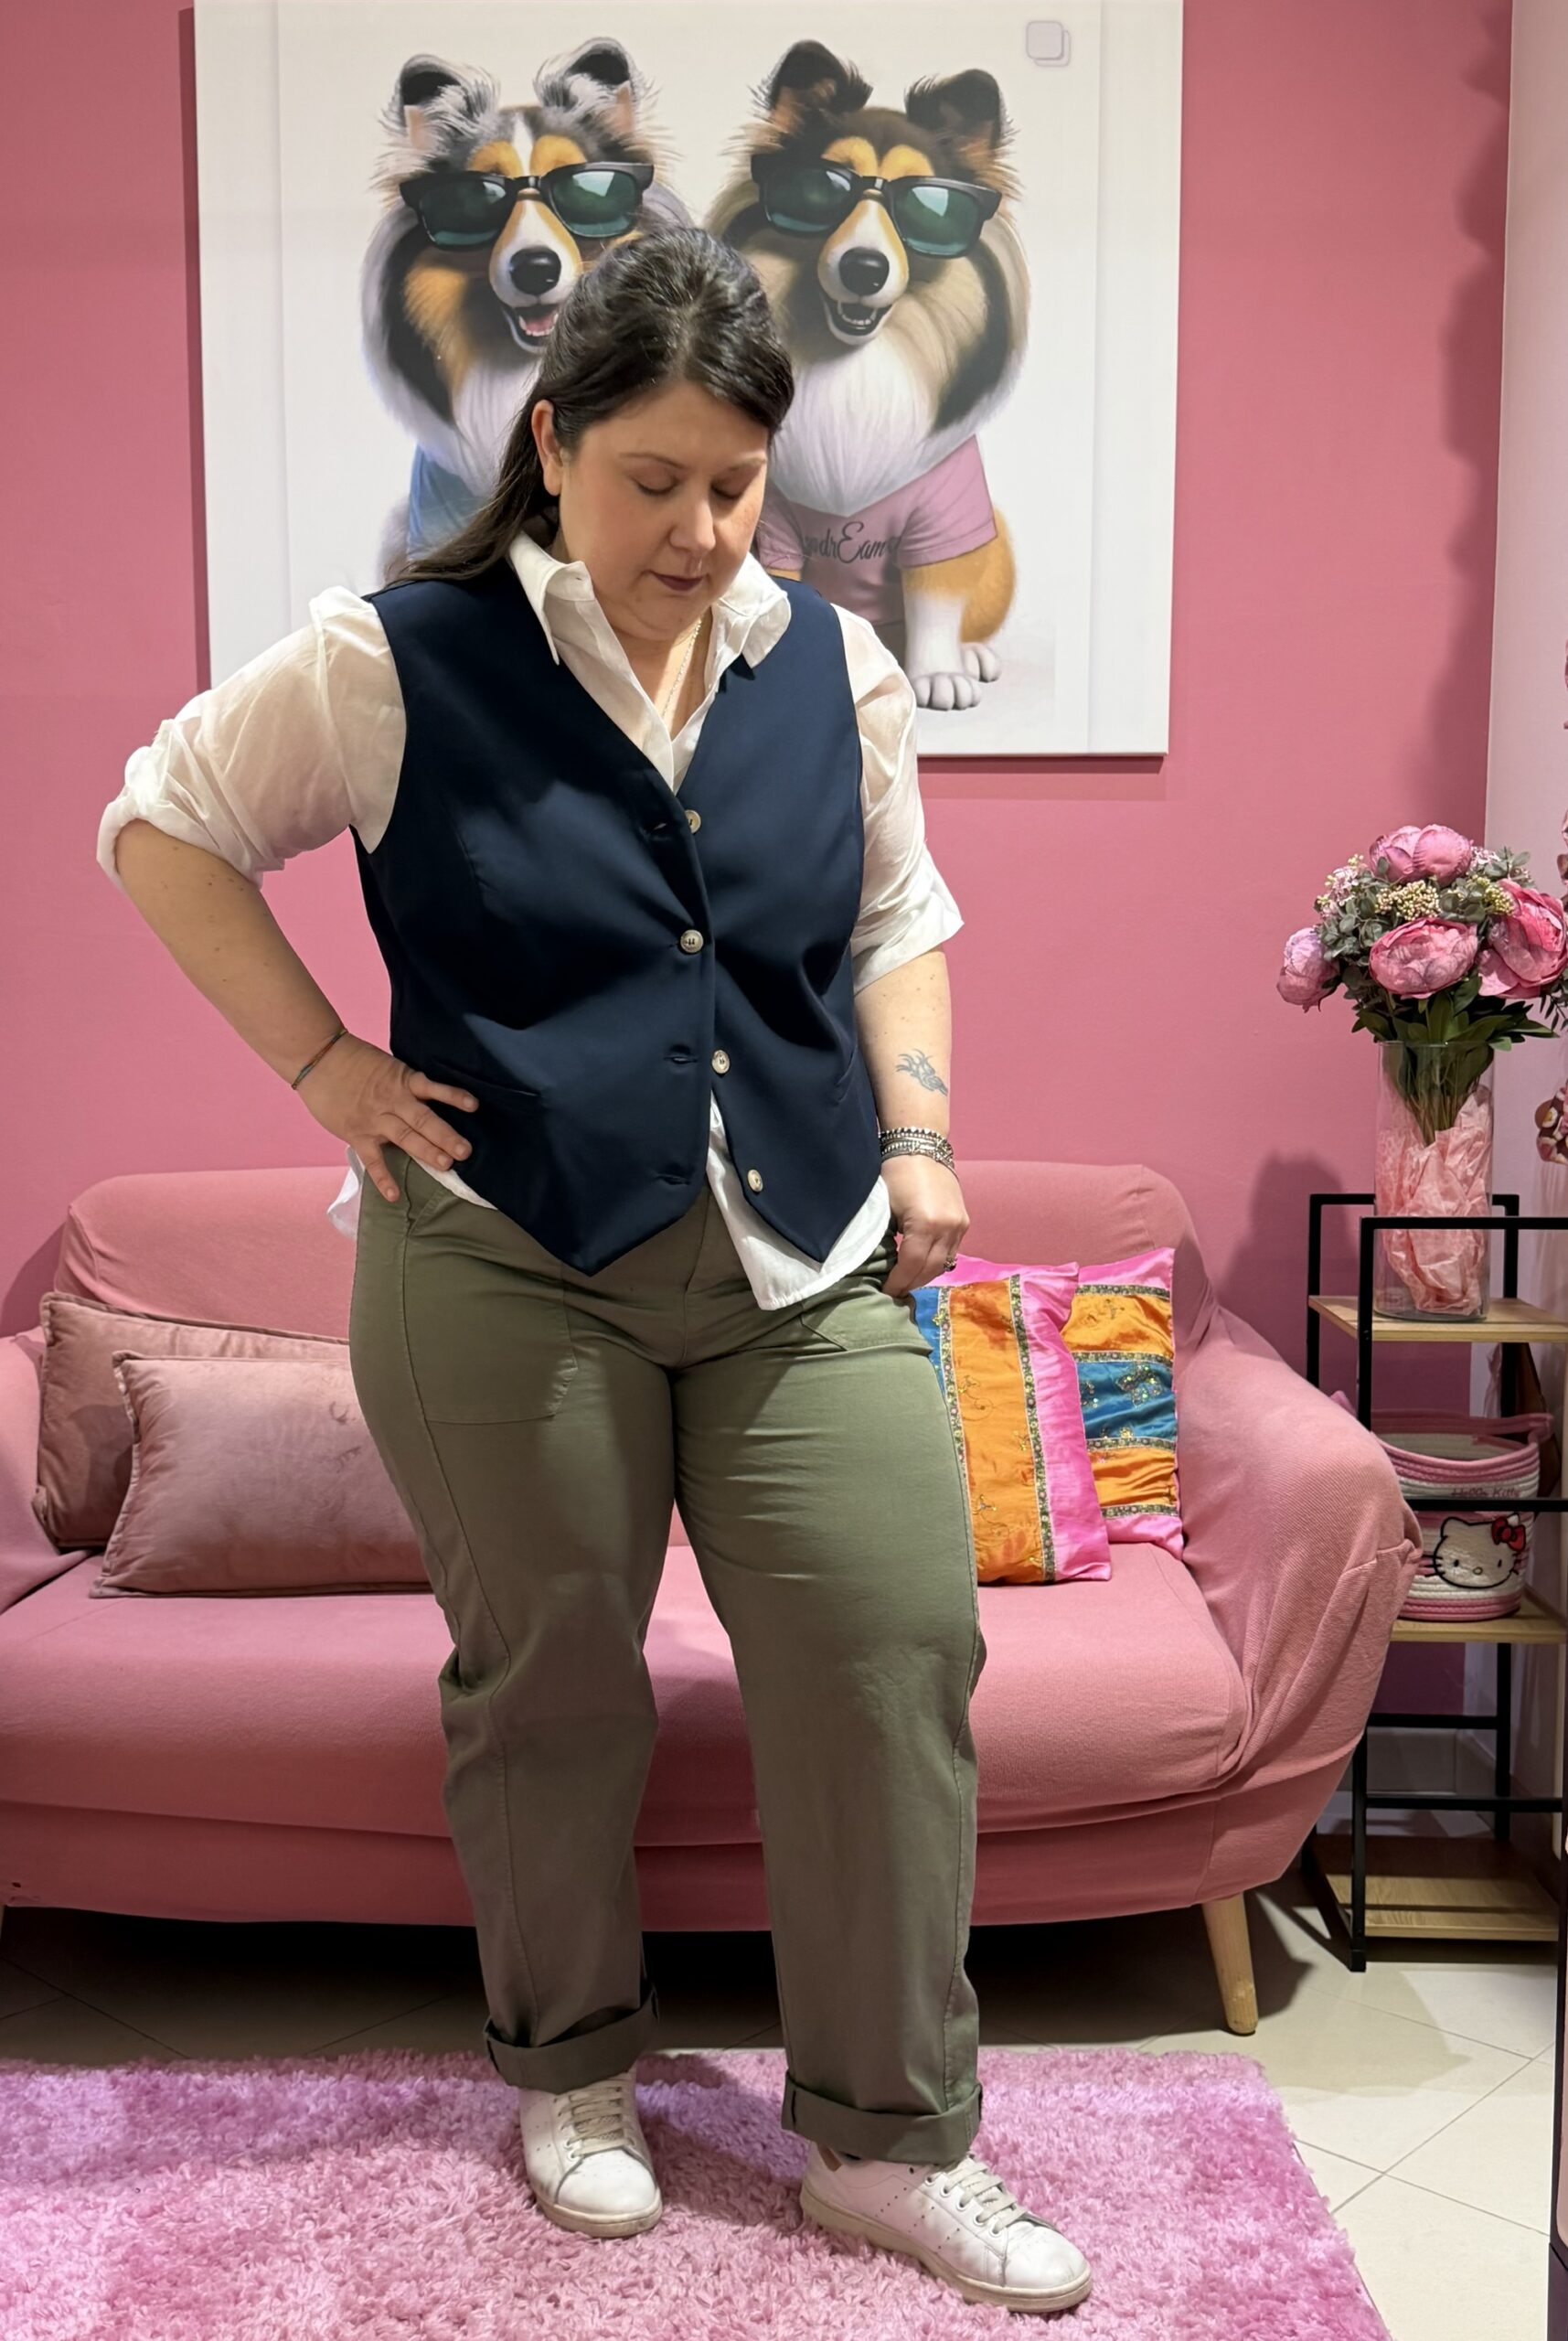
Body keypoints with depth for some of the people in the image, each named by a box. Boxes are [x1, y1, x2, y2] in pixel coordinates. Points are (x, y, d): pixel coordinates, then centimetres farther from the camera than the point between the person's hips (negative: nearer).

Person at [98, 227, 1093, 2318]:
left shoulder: (835, 665, 7)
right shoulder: (398, 660, -4)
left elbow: (898, 914, 18)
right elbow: (161, 829, 5)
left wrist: (920, 1131, 4)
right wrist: (324, 1064, -3)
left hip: (812, 1266, 3)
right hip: (509, 1266, -3)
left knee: (896, 1659, 0)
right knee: (550, 1685, 10)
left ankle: (893, 2143, 20)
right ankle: (573, 2073, 37)